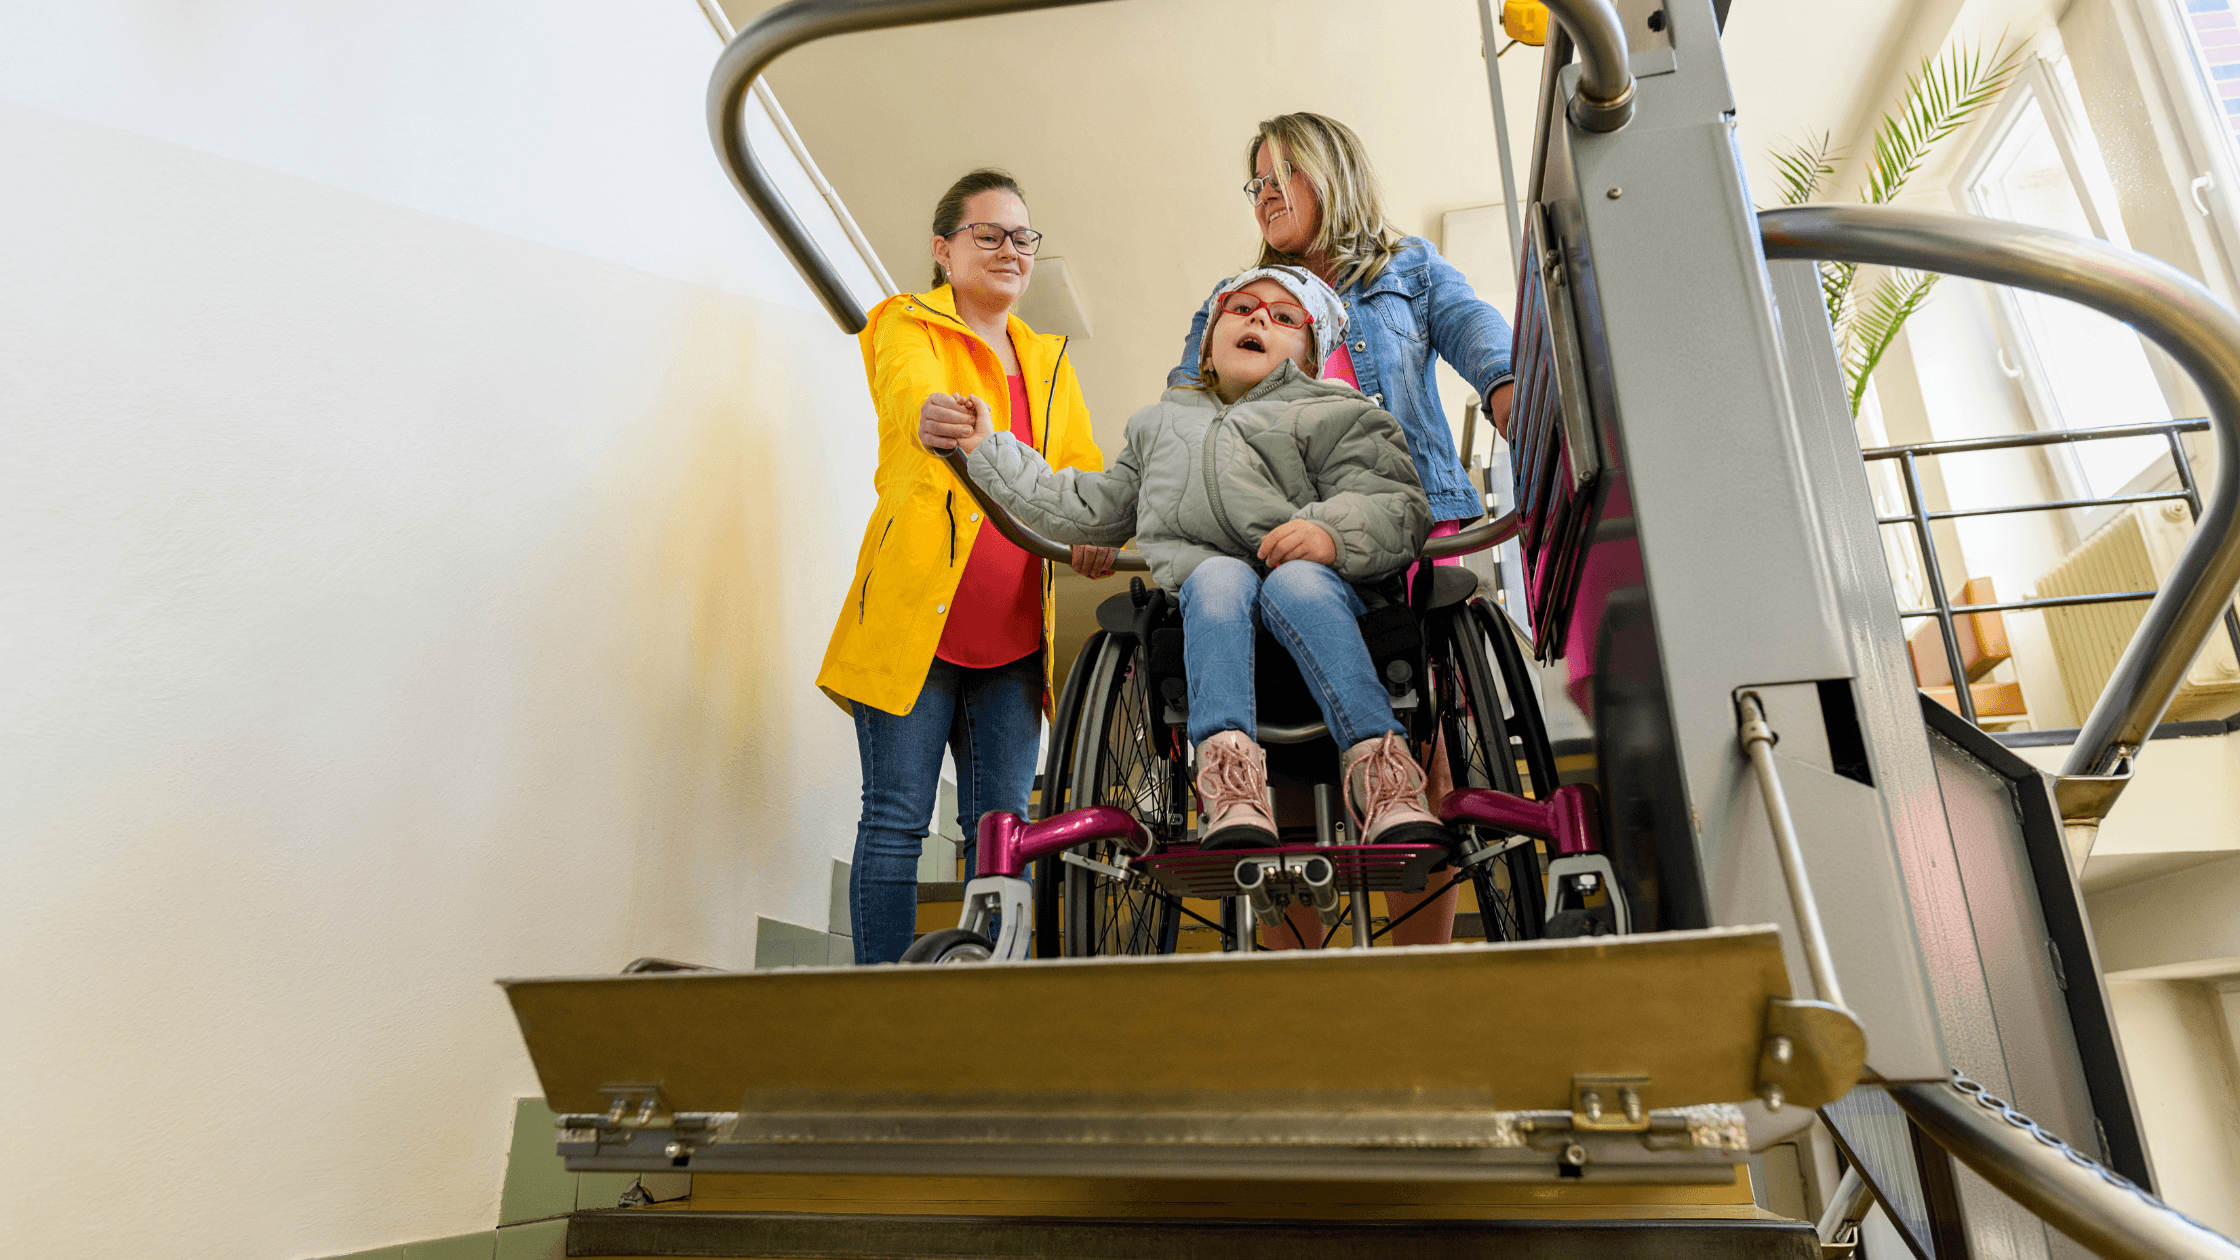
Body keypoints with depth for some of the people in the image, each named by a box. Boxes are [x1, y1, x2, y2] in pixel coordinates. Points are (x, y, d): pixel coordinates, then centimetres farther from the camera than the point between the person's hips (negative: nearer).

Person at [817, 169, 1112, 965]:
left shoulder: (1049, 360, 22)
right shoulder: (907, 324, 6)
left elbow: (1084, 469, 14)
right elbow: (909, 389, -19)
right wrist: (934, 414, -43)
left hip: (1013, 628, 5)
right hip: (914, 613, -4)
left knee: (1004, 824, 5)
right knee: (897, 818, -3)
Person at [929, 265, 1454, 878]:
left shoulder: (1332, 414, 19)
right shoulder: (1159, 424, 32)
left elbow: (1399, 509, 4)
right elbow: (1090, 510, 35)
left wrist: (1334, 530, -20)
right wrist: (988, 450, 30)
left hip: (1309, 578, -1)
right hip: (1201, 594, 2)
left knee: (1299, 582, -36)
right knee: (1220, 575, -33)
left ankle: (1378, 765, -48)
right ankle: (1227, 761, -51)